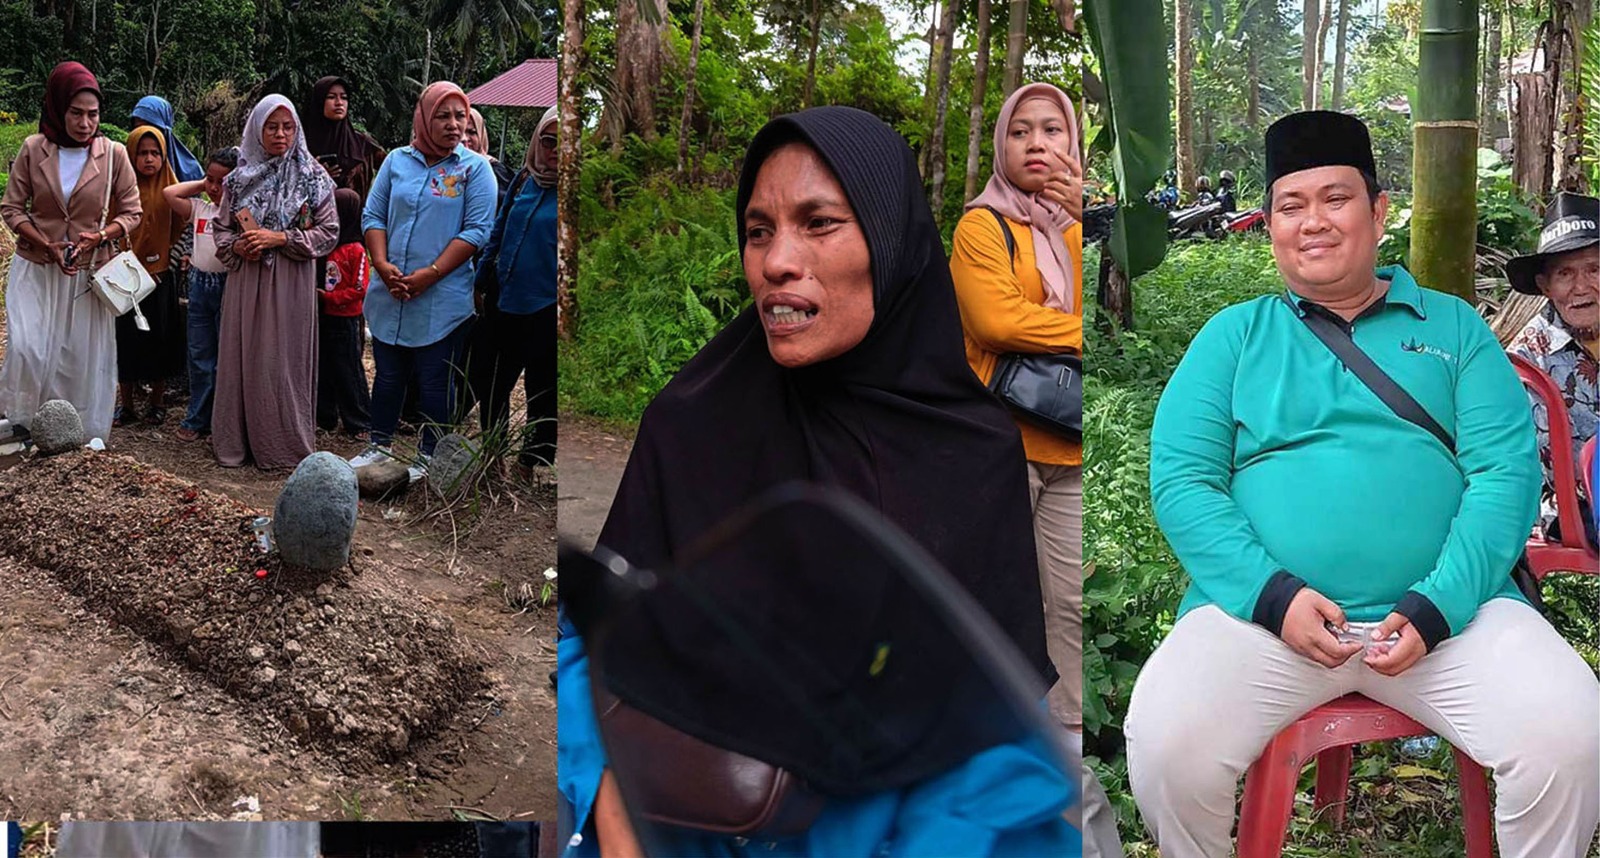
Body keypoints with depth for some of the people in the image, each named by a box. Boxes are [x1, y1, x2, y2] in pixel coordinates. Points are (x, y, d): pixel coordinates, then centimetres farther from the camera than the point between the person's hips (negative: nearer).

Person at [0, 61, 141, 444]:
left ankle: (85, 434, 19)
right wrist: (47, 245, -14)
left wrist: (100, 236, -17)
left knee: (84, 354, 5)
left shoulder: (114, 154, -5)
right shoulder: (33, 149, -4)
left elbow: (131, 212, 1)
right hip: (36, 269, 0)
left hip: (89, 270, 0)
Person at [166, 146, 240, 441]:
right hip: (199, 286, 5)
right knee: (199, 356, 10)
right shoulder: (199, 208, 8)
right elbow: (169, 193, 1)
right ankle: (197, 419, 18)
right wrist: (201, 184, 3)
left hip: (229, 285, -5)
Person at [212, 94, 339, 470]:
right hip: (245, 281, 3)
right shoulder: (240, 178, 10)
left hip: (291, 283, -3)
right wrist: (236, 246, -6)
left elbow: (329, 232, -3)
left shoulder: (313, 178, 0)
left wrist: (279, 238, -12)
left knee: (284, 360, -3)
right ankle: (236, 441, 13)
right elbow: (222, 226, 16)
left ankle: (284, 443, 6)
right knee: (242, 356, 4)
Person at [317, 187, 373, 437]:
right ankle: (324, 417, 25)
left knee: (349, 373, 1)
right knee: (323, 370, 14)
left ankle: (359, 423, 9)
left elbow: (360, 289, -15)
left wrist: (328, 297, -18)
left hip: (345, 320, -7)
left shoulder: (355, 250, -12)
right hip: (323, 318, 7)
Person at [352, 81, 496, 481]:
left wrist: (430, 275, -16)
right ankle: (380, 446, 30)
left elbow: (477, 230, -9)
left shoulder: (475, 168, -2)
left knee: (435, 384, 6)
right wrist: (382, 264, -9)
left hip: (442, 300, -3)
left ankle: (428, 459, 18)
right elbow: (373, 216, 8)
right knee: (387, 376, 15)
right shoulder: (397, 160, 8)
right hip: (390, 295, 3)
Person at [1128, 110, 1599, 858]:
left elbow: (1506, 470, 2)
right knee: (1164, 746, -26)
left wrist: (1434, 607, -14)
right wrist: (1272, 593, -14)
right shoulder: (1233, 335, 12)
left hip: (1449, 609, 1)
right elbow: (1179, 480, 2)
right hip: (1262, 610, 0)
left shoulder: (1453, 326, 14)